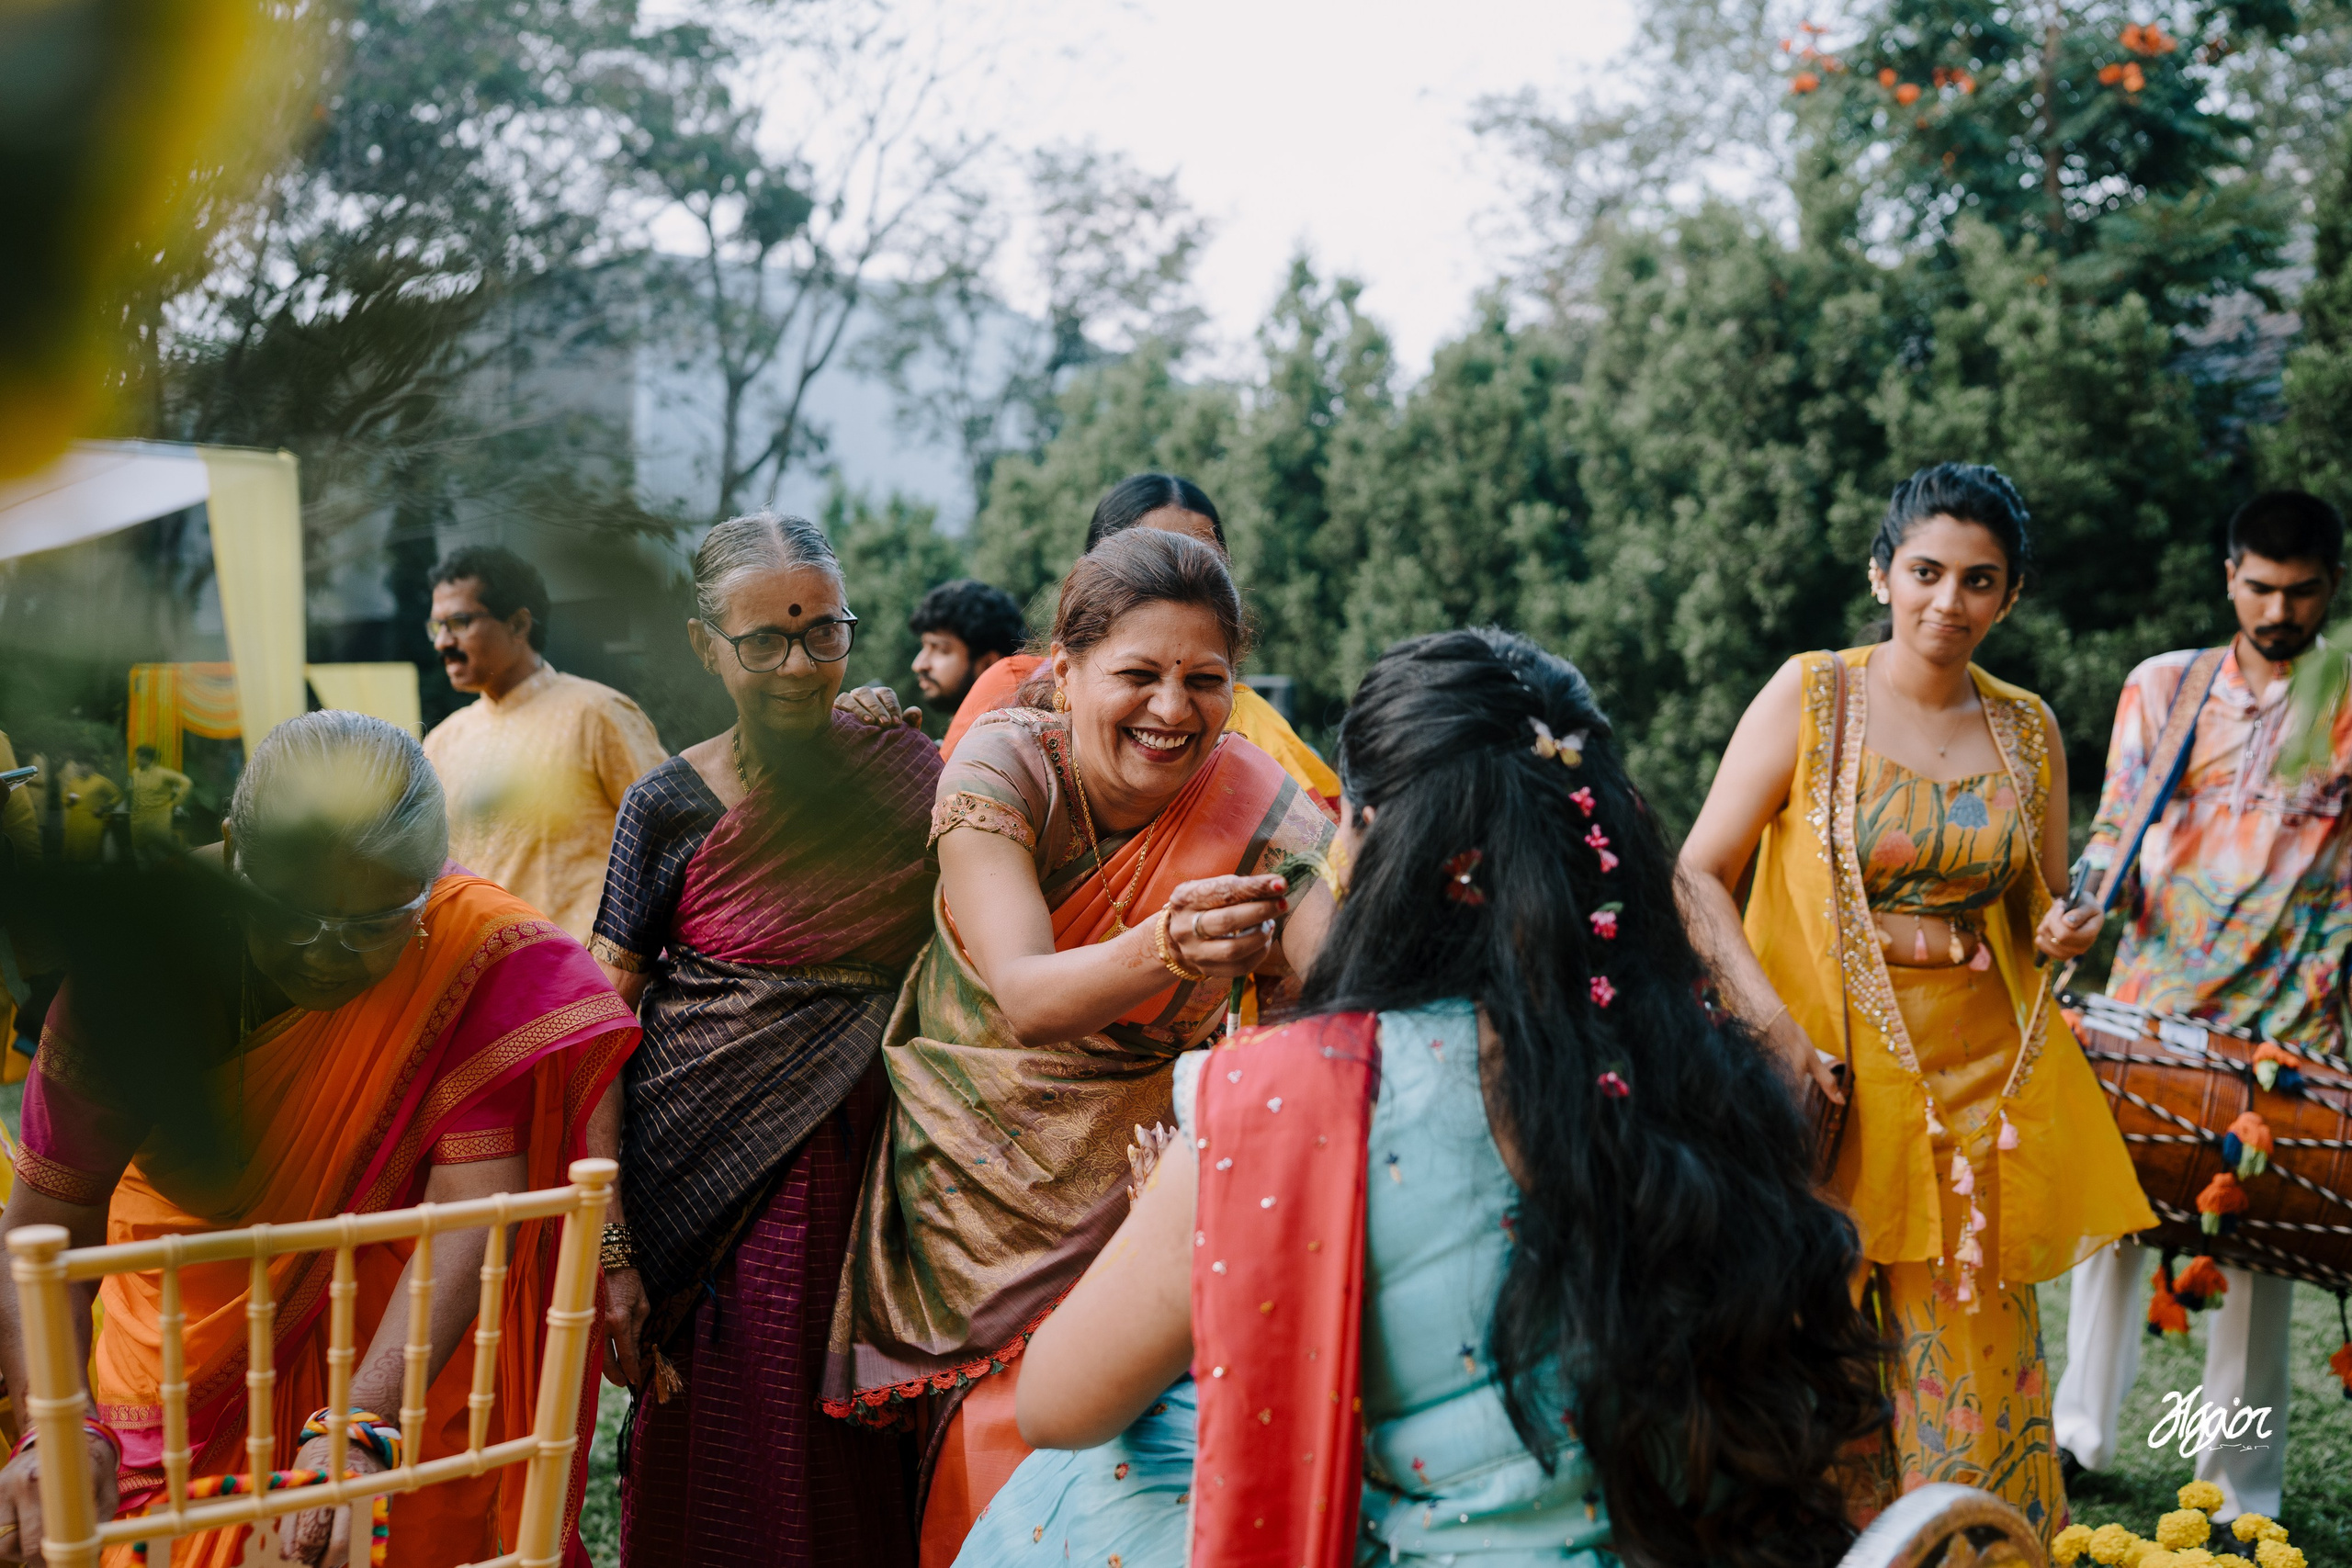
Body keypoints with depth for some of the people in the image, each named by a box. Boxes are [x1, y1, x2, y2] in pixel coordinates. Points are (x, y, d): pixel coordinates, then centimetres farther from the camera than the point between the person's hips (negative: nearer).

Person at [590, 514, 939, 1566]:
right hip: (711, 1188, -1)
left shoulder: (907, 778, 3)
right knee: (718, 1472, 4)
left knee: (854, 1463, 7)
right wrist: (606, 1241, -8)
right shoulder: (671, 808, -2)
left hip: (861, 1173, 1)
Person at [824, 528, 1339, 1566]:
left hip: (1132, 1191, 1)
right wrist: (1162, 949, -52)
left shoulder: (1256, 810, -14)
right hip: (970, 1172, 0)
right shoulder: (1005, 765, -18)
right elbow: (1023, 999, -33)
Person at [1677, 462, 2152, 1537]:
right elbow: (1698, 876, -7)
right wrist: (1774, 1025, -18)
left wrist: (2062, 933, -6)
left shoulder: (2026, 729, 8)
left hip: (1981, 1081, 3)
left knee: (1969, 1364, 8)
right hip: (1832, 1073, -3)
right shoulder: (1811, 696, -4)